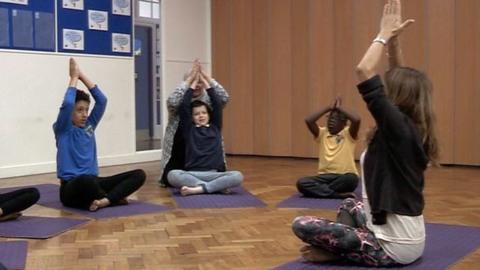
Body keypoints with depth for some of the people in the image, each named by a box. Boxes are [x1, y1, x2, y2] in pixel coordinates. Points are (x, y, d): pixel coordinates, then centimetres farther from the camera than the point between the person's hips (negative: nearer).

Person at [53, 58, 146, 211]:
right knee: (86, 180, -44)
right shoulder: (63, 130, -2)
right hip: (72, 188, -6)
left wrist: (82, 76, 2)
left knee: (139, 175, -11)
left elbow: (102, 100, 4)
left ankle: (104, 200, -30)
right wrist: (74, 77, -7)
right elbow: (67, 104, -20)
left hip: (92, 182, 6)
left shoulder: (89, 126, 13)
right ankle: (115, 197, -15)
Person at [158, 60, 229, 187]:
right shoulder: (180, 101, -5)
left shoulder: (209, 100, -1)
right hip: (179, 155, -1)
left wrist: (206, 76, -25)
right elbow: (172, 102, -30)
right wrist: (190, 78, -29)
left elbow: (224, 98, -22)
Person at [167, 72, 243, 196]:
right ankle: (218, 187, -34)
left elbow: (217, 104, 7)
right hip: (192, 174, -1)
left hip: (213, 174, 1)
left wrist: (205, 81, 12)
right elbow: (184, 106, 1)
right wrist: (194, 82, 9)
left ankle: (197, 189, -34)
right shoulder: (188, 129, 11)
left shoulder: (215, 128, 15)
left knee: (238, 176, -29)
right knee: (172, 175, -34)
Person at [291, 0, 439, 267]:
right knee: (349, 205, 33)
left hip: (393, 247, -9)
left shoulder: (398, 127, -21)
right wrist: (393, 39, 5)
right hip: (408, 239, 9)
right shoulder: (411, 128, 3)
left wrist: (384, 34, -13)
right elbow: (399, 78, 14)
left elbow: (364, 71, -27)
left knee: (302, 224, -9)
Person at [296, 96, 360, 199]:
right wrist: (329, 108, -1)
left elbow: (356, 120, -19)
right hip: (325, 176, 2)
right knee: (301, 183, -26)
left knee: (351, 179, -39)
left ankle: (319, 190, -19)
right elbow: (308, 120, -7)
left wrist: (339, 108, -4)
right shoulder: (322, 133, 11)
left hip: (344, 176, -2)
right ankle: (340, 194, -28)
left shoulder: (348, 133, 3)